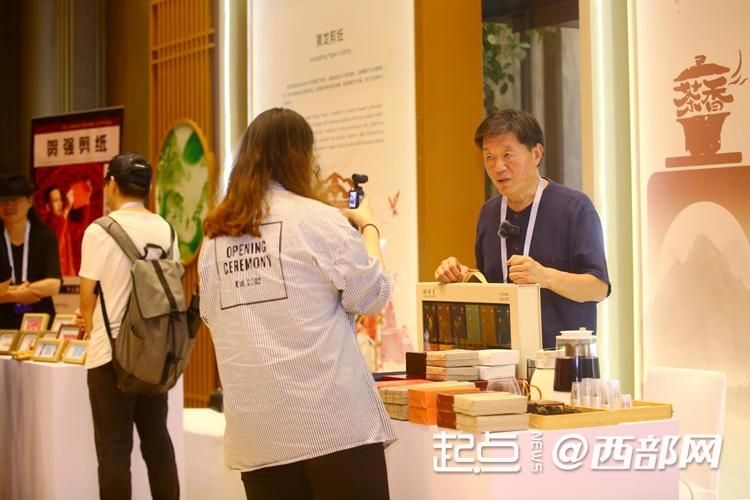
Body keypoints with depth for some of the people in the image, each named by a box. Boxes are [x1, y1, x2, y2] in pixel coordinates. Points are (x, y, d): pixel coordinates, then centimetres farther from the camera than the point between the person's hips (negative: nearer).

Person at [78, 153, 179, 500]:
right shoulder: (166, 231, 4)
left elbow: (88, 298, -6)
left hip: (112, 352, -5)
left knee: (114, 449, 2)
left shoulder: (100, 230, -10)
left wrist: (89, 328, 14)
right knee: (157, 440, 13)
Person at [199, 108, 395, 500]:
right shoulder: (316, 219, -6)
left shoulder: (214, 236, 8)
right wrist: (367, 228, 14)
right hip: (330, 416, -5)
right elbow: (372, 296, 0)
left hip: (255, 424, 5)